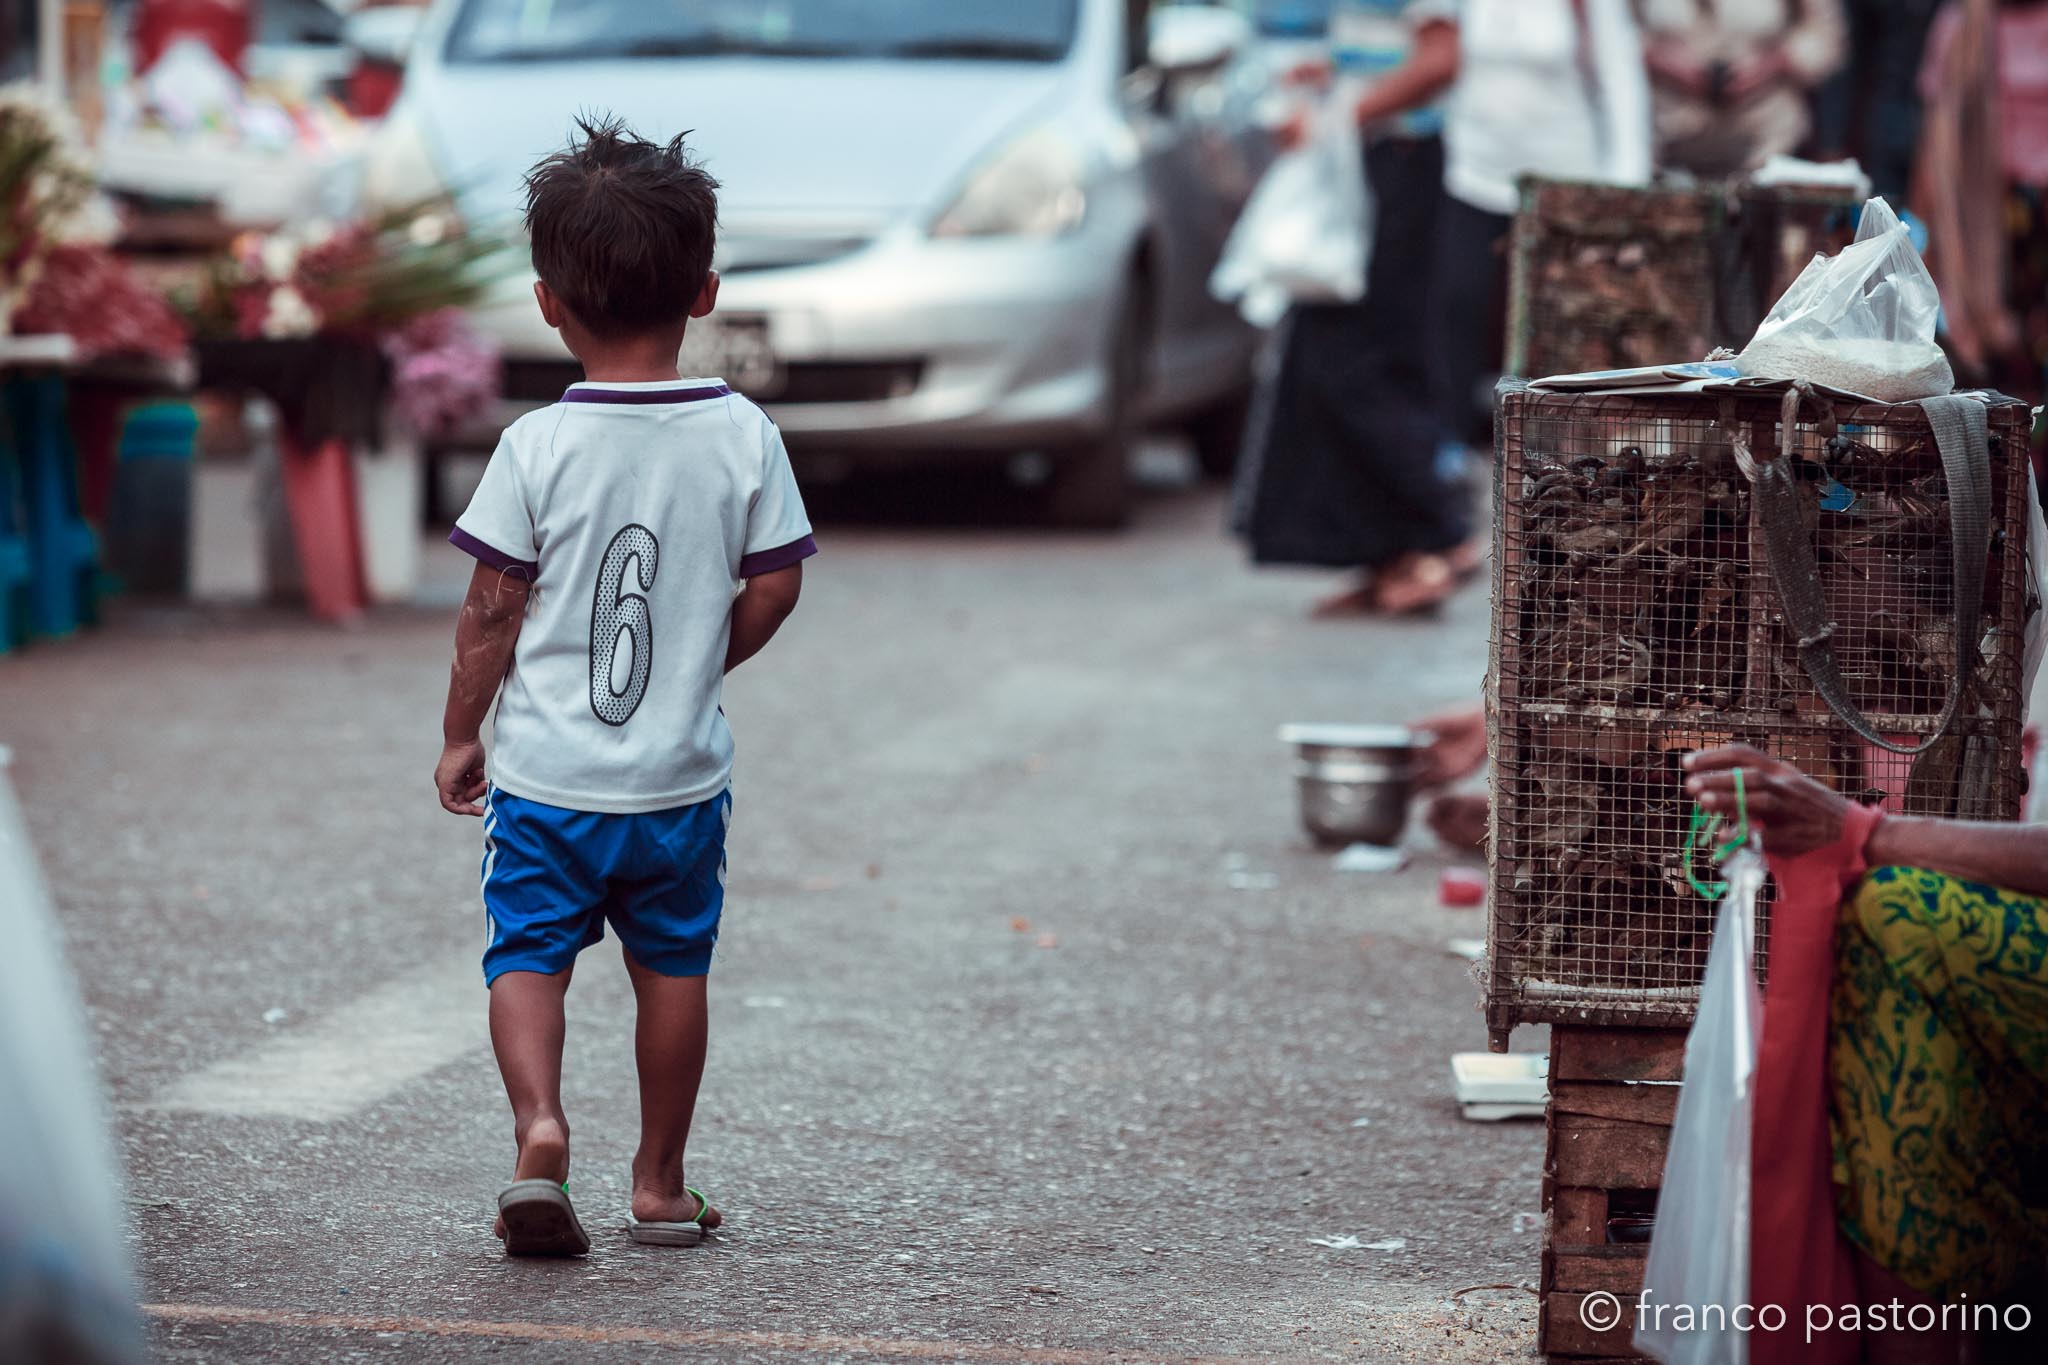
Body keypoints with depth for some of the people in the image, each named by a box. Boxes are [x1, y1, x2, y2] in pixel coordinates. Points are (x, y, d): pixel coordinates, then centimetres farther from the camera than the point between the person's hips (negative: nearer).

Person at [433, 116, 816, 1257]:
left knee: (528, 955, 8)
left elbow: (493, 612, -7)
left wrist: (460, 736, 6)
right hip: (682, 772, 2)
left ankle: (540, 1129, -16)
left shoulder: (537, 447, -11)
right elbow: (776, 585, -1)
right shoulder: (744, 436, -6)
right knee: (673, 968, 15)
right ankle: (661, 1181, 23)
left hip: (546, 772, -2)